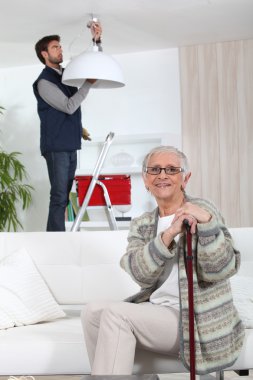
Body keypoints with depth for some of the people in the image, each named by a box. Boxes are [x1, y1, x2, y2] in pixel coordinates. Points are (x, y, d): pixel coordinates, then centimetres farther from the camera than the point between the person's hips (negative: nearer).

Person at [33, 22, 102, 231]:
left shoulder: (67, 73, 13)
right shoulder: (44, 82, -11)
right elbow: (69, 106, -17)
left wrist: (97, 40, 2)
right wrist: (89, 83, -14)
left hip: (70, 144, 8)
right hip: (56, 146, -8)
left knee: (64, 195, 10)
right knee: (59, 196, -10)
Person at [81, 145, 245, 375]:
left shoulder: (201, 210, -3)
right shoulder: (141, 225, 10)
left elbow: (221, 269, -15)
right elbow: (141, 275, -10)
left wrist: (207, 223, -30)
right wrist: (169, 234, -25)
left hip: (200, 322, -5)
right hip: (155, 312, 5)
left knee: (115, 313, -21)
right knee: (93, 311, -15)